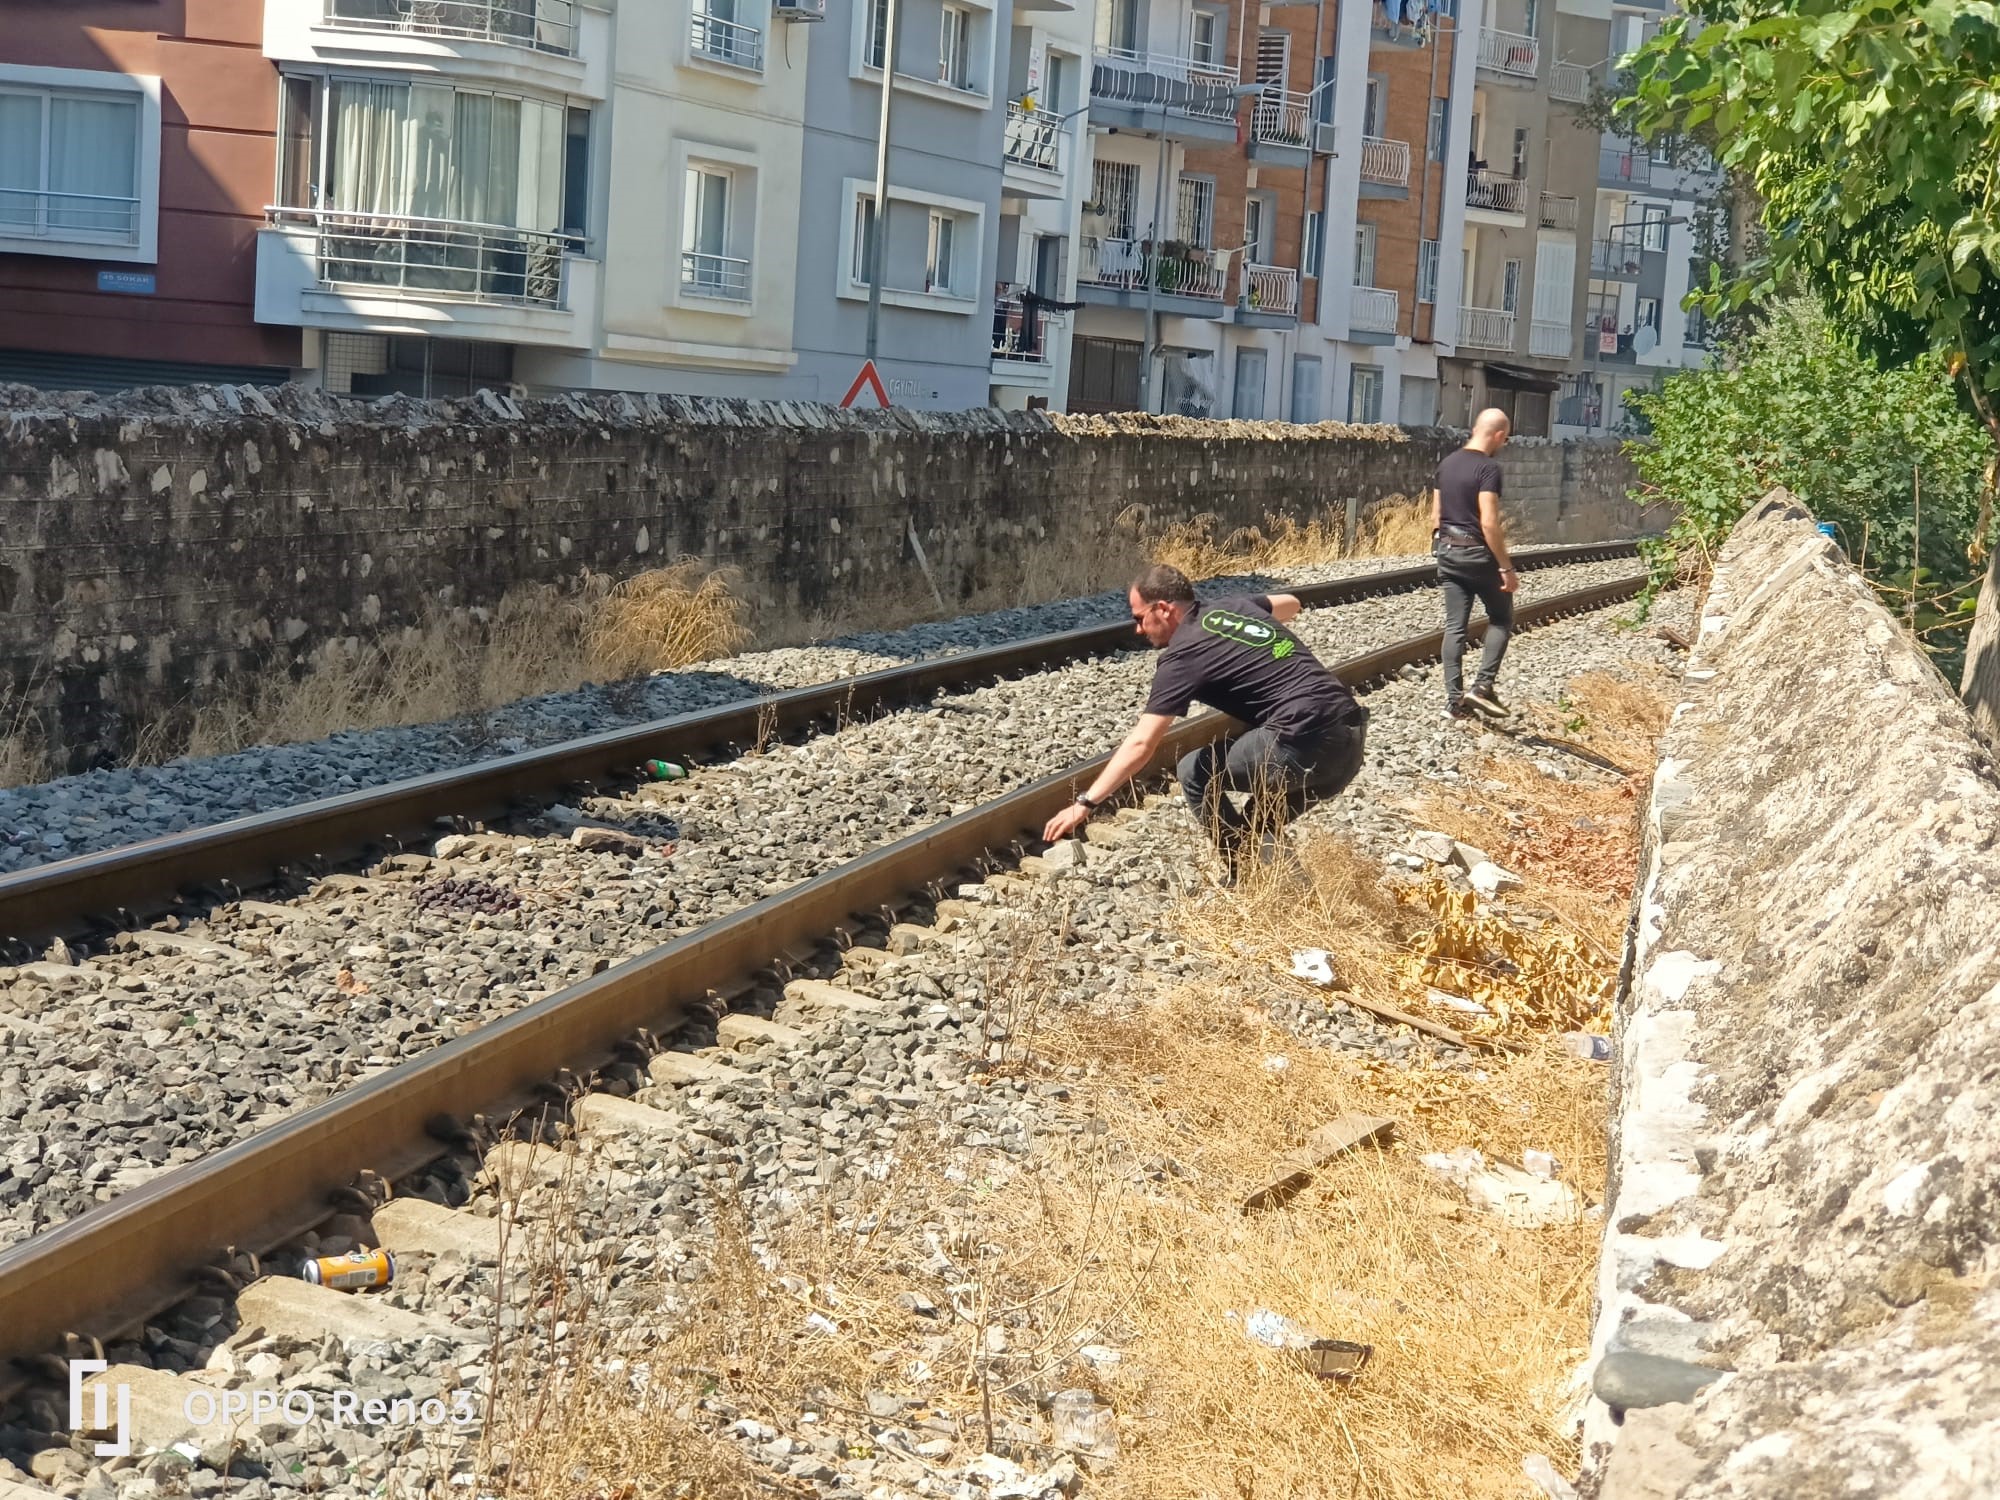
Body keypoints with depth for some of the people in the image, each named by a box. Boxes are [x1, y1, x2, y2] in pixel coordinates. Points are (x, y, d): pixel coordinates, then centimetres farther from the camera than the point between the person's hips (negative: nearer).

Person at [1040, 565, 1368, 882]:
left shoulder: (1183, 655, -3)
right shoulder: (1235, 606, 19)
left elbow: (1141, 744, -9)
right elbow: (1291, 603, 42)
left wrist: (1085, 804, -7)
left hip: (1305, 743, -9)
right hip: (1351, 740, 9)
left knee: (1197, 773, 9)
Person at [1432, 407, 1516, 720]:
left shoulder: (1447, 463, 8)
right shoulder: (1488, 467, -16)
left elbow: (1436, 515, 13)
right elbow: (1489, 523, -22)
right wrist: (1506, 567, -18)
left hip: (1447, 552, 7)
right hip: (1477, 553, -7)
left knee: (1455, 626, 7)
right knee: (1501, 619, 10)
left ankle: (1454, 699, 6)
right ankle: (1483, 685, 0)